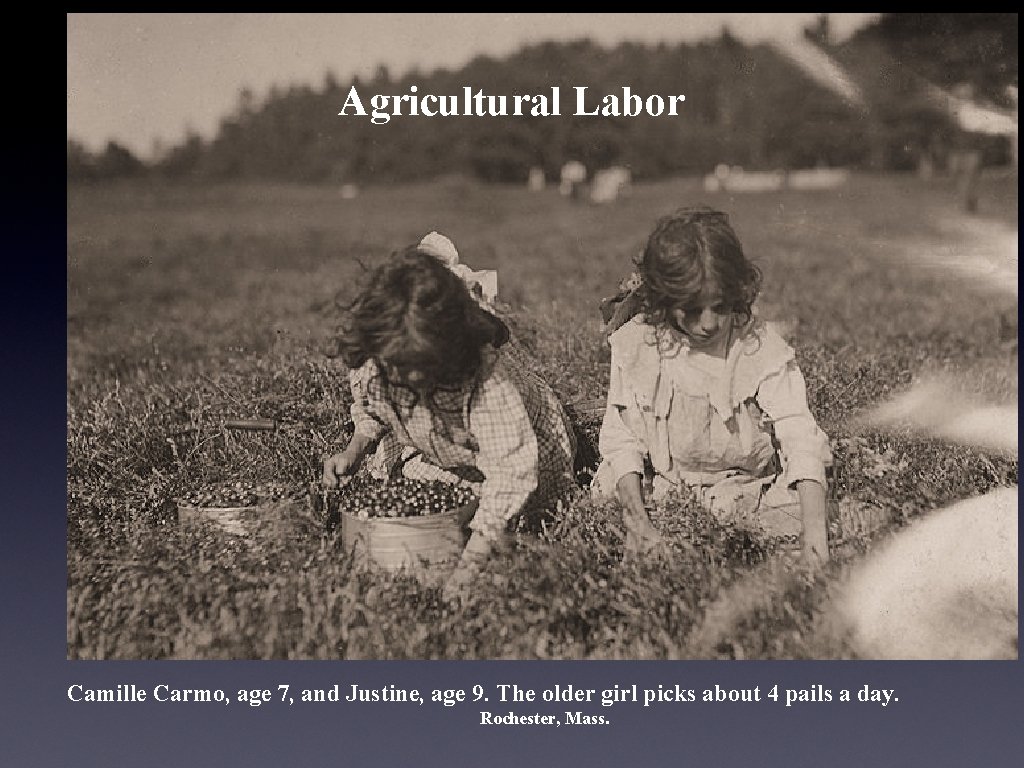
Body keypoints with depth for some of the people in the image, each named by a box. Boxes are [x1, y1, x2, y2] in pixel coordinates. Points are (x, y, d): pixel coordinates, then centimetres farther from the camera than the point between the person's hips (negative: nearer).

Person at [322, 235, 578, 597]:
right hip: (430, 459, 4)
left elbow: (511, 470, -50)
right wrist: (354, 450, -21)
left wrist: (473, 557, -58)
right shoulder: (369, 358, -28)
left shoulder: (488, 376, -45)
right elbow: (370, 409, -3)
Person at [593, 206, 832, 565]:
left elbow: (801, 443, -22)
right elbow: (622, 436, -8)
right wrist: (637, 518, -23)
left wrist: (814, 541, -36)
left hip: (745, 490, 0)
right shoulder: (635, 343, -11)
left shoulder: (762, 348, -16)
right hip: (662, 489, 0)